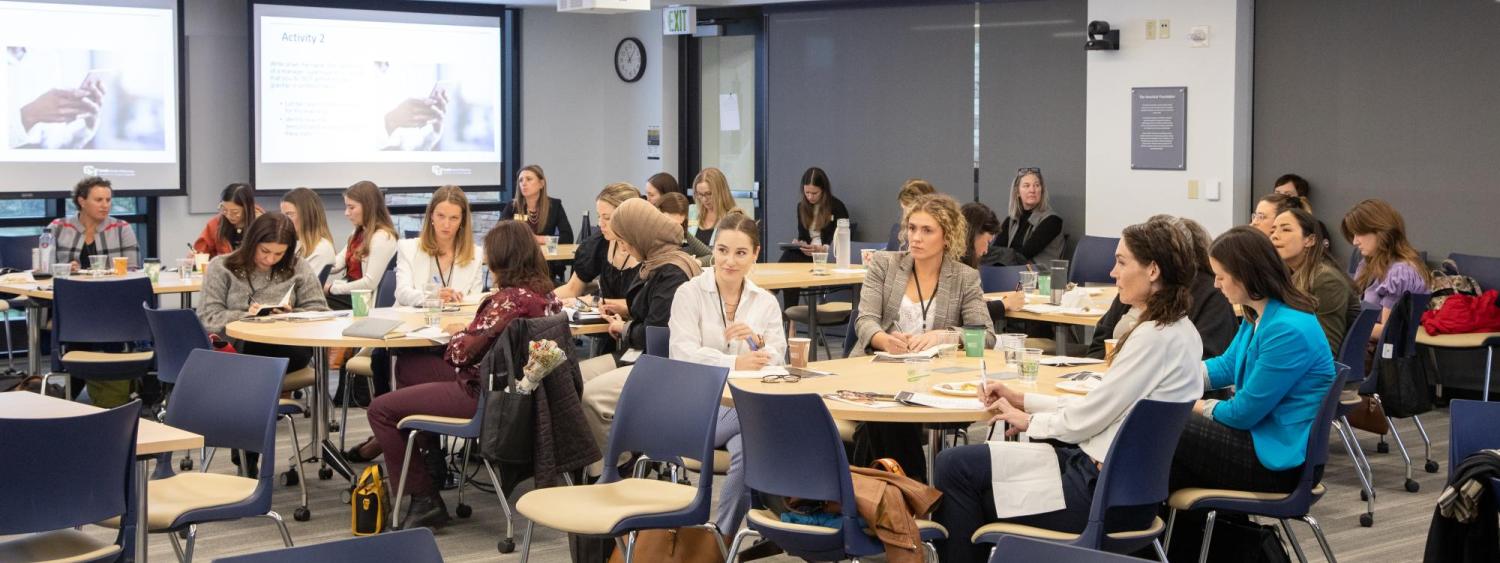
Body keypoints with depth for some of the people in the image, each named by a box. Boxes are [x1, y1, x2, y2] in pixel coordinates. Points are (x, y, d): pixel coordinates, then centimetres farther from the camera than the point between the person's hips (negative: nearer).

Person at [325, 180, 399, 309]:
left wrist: (332, 288, -11)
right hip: (346, 295, 8)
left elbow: (370, 283, -17)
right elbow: (335, 265, 9)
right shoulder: (358, 234, 18)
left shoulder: (382, 237, -11)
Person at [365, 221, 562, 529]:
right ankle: (430, 467, 30)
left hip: (483, 396, -10)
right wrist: (471, 328, 7)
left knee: (381, 409, -2)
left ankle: (424, 499, 2)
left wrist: (457, 331, 1)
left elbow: (462, 352, -19)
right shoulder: (546, 295, 3)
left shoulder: (510, 299, -24)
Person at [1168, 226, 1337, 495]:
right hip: (1263, 438, 9)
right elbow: (1227, 366, 21)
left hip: (1281, 460, -9)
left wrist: (1197, 407, -2)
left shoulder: (1288, 330, -25)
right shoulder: (1258, 317, 5)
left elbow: (1243, 412, -20)